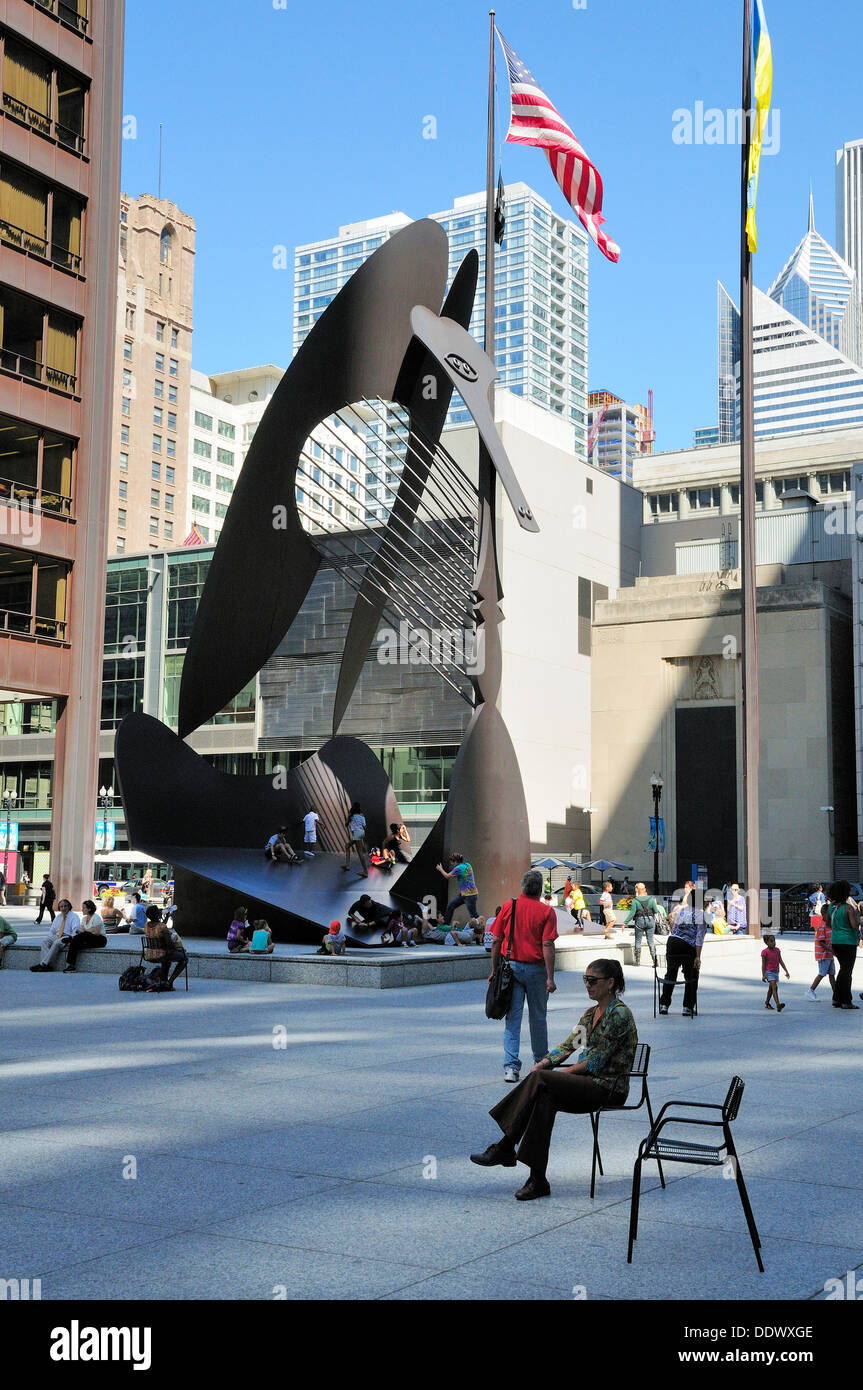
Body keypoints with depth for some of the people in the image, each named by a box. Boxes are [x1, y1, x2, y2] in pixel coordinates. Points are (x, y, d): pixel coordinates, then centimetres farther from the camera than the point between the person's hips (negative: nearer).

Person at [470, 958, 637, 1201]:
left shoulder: (619, 1014, -12)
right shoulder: (591, 1013, 16)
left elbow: (597, 1061, -16)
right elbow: (568, 1045, 13)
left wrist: (562, 1073, -13)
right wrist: (542, 1064, -4)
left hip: (609, 1087, -7)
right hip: (589, 1084, 7)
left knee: (540, 1081, -26)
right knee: (544, 1096, -23)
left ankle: (505, 1148, -18)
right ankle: (537, 1180, -23)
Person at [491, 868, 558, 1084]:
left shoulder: (508, 907, -1)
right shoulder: (546, 911, -7)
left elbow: (497, 941, 0)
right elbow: (547, 946, -13)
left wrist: (494, 970, 9)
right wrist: (550, 977, -11)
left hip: (511, 967, 1)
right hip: (536, 969, -1)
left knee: (512, 1018, 2)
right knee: (538, 1018, 13)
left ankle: (511, 1066, -7)